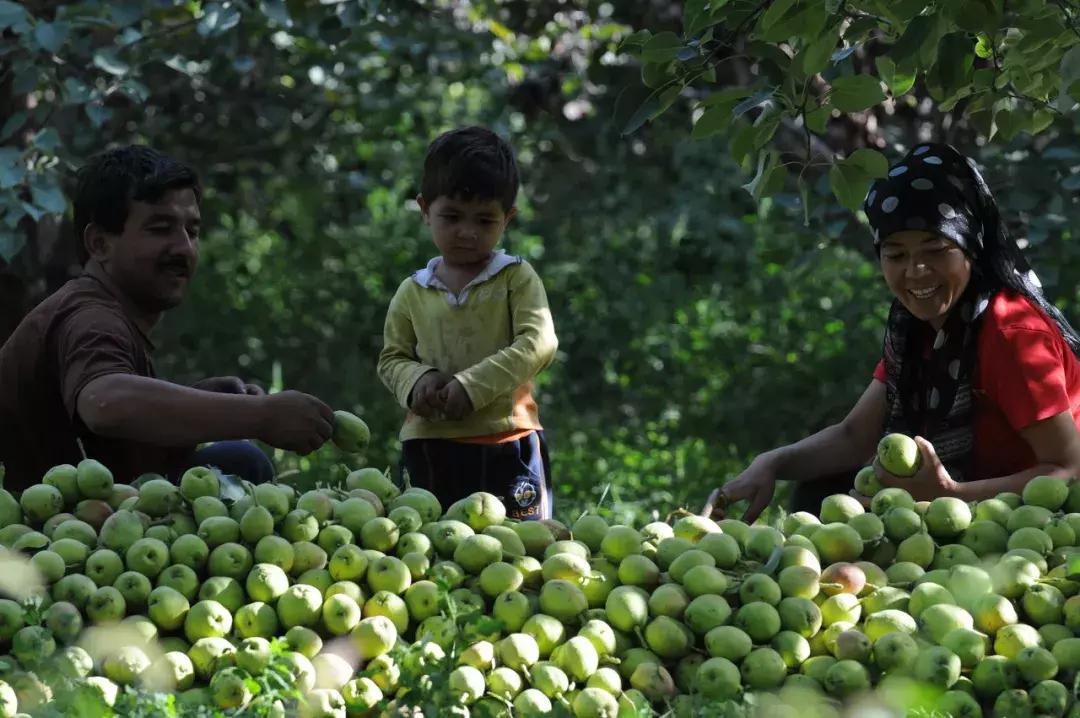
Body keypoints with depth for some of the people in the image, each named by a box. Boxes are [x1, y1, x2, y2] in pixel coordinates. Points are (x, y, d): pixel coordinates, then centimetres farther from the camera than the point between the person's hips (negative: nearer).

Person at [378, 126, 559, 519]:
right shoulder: (412, 292, 10)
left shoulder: (516, 278, 1)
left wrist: (472, 385, -18)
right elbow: (392, 357, 14)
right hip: (431, 447, 2)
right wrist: (416, 381, -10)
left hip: (507, 445, -2)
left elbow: (538, 343, -10)